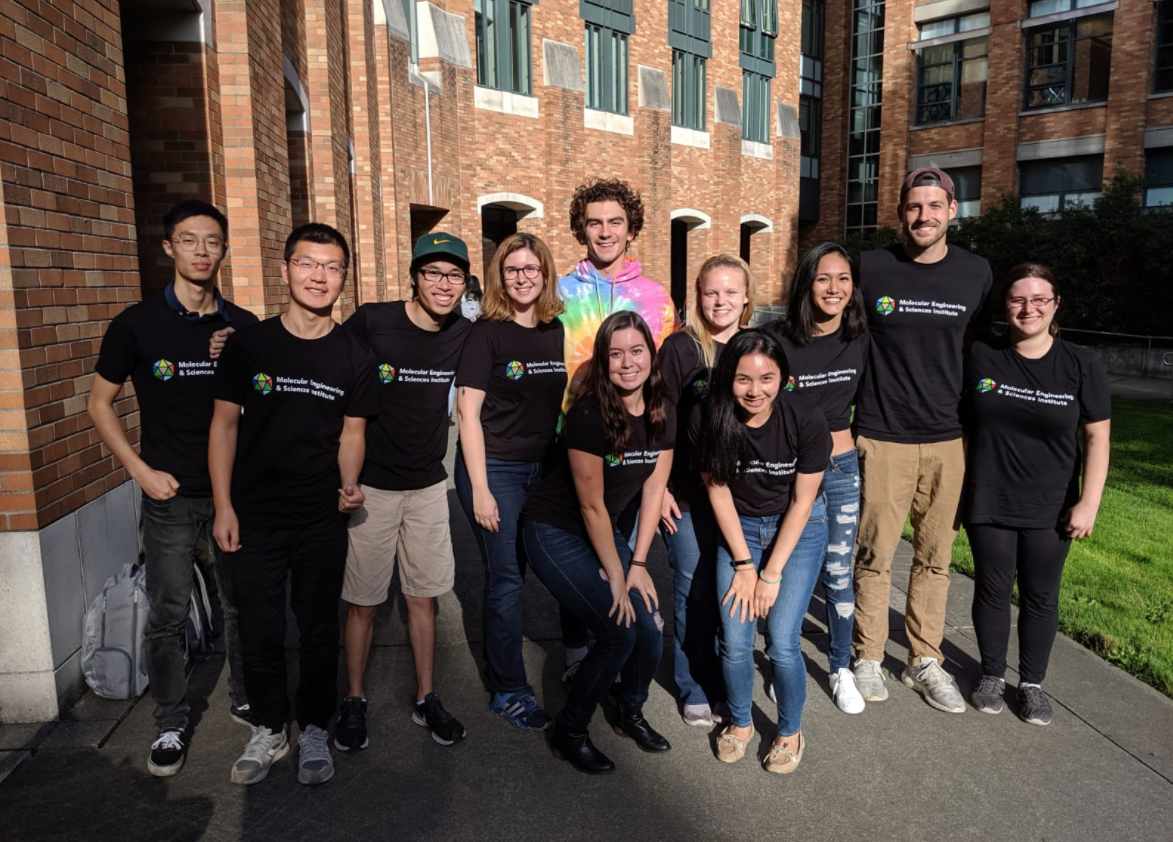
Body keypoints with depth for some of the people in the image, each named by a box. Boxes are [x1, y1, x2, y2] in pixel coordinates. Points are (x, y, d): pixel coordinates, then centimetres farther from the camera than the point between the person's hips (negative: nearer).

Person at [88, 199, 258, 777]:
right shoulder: (137, 324, -5)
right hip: (170, 494, -2)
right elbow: (100, 403, 2)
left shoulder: (244, 328, 1)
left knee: (243, 603, 13)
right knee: (167, 615, 6)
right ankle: (170, 725, 23)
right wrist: (141, 471, -6)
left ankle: (245, 698, 32)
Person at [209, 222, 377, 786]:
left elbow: (351, 433, 4)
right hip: (254, 514, 0)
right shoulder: (247, 343, -3)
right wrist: (223, 506, -3)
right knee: (259, 631, 11)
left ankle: (314, 731, 31)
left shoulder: (354, 356, -1)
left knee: (319, 630, 11)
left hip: (322, 519, 0)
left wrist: (348, 485, -14)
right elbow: (225, 423, 1)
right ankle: (269, 730, 32)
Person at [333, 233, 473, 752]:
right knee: (365, 602, 7)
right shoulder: (371, 322, -14)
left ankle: (425, 700, 28)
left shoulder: (464, 333, -2)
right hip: (371, 485, -3)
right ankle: (353, 702, 27)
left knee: (423, 596, 12)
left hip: (429, 484, 3)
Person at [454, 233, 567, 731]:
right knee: (506, 577, 0)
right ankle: (509, 691, 15)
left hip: (542, 468, 5)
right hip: (494, 467, -5)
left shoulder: (557, 331, 6)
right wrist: (479, 489, -15)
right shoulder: (487, 332, -8)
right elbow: (468, 410, -11)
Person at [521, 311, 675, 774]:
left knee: (651, 629, -3)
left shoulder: (662, 415, -4)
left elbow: (652, 491, 0)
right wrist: (615, 576, -13)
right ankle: (569, 732, 10)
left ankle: (631, 713, 28)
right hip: (554, 532, -6)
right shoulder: (589, 415, -24)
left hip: (603, 532, 6)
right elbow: (592, 505, -20)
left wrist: (637, 564, -3)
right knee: (619, 633, -14)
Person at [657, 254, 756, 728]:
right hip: (688, 493, -3)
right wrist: (660, 486, -9)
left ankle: (730, 683, 29)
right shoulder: (681, 347, -4)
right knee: (694, 589, 4)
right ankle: (697, 689, 22)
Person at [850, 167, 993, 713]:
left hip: (949, 441, 3)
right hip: (882, 438, -2)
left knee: (935, 556, 11)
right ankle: (867, 657, 21)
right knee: (874, 554, 3)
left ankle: (925, 662, 26)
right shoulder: (869, 268, -3)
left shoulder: (976, 273, 5)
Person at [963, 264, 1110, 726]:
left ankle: (1032, 683, 28)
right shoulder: (980, 357, -2)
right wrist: (958, 489, 4)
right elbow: (963, 424, 6)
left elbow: (1098, 437, -1)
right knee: (992, 590, 10)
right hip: (989, 504, 0)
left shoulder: (1081, 364, -4)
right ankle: (992, 676, 28)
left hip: (1050, 509, 0)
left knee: (1040, 596, 11)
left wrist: (1088, 502, -7)